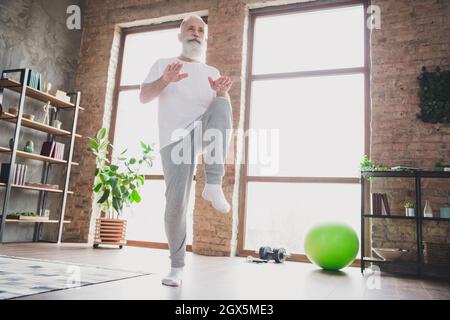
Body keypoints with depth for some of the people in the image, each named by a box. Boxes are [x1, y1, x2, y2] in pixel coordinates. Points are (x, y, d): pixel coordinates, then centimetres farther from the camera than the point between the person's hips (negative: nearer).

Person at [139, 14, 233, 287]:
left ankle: (214, 185, -33)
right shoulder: (163, 65, 17)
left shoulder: (212, 72, 21)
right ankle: (177, 266, 8)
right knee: (176, 202, -11)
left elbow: (223, 110, 9)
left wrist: (222, 92, -15)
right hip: (176, 138, -1)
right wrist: (165, 80, -18)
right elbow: (143, 97, 3)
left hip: (206, 131, 2)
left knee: (222, 105, -30)